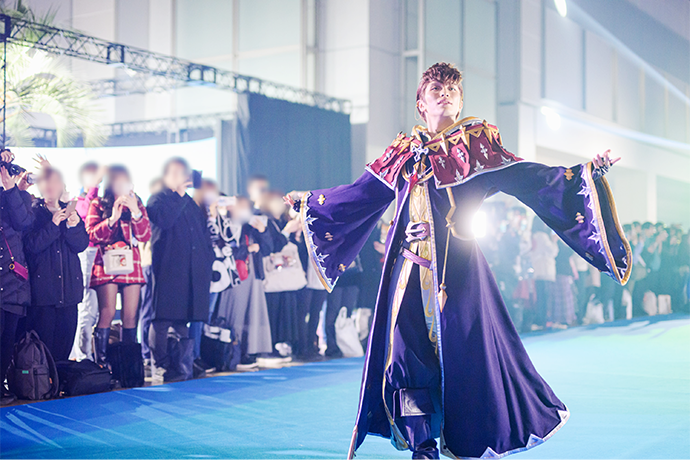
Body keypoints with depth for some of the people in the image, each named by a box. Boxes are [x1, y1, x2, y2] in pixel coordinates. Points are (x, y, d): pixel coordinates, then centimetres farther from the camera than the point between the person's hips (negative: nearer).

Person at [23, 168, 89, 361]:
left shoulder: (70, 212, 14)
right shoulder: (32, 212, 2)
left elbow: (82, 244, 2)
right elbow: (32, 245, -11)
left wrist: (73, 226, -16)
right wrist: (53, 225, -19)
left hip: (68, 286, 4)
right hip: (42, 285, -4)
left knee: (66, 335, 5)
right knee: (42, 338, -5)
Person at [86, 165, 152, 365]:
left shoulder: (136, 204, 16)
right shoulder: (98, 205, 9)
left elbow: (145, 236, 6)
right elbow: (91, 235, -2)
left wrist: (136, 212, -6)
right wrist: (112, 219, -12)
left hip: (131, 264, 3)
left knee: (130, 315, -2)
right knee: (107, 313, -14)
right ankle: (101, 362, -11)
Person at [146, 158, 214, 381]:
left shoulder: (192, 203, 21)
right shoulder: (157, 199, 3)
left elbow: (204, 231, 24)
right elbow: (163, 219, -18)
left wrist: (208, 258, 14)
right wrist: (179, 195, -12)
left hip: (194, 270, 5)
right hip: (168, 268, -5)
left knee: (184, 319, 9)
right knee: (162, 319, -5)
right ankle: (161, 366, 1)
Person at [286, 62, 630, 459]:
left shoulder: (475, 142, 8)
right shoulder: (405, 151, 18)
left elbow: (524, 177, -2)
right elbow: (361, 195, 27)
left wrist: (583, 174, -15)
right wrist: (311, 201, 34)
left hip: (455, 263, -3)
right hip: (408, 264, 3)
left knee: (464, 347, -4)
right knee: (407, 349, -2)